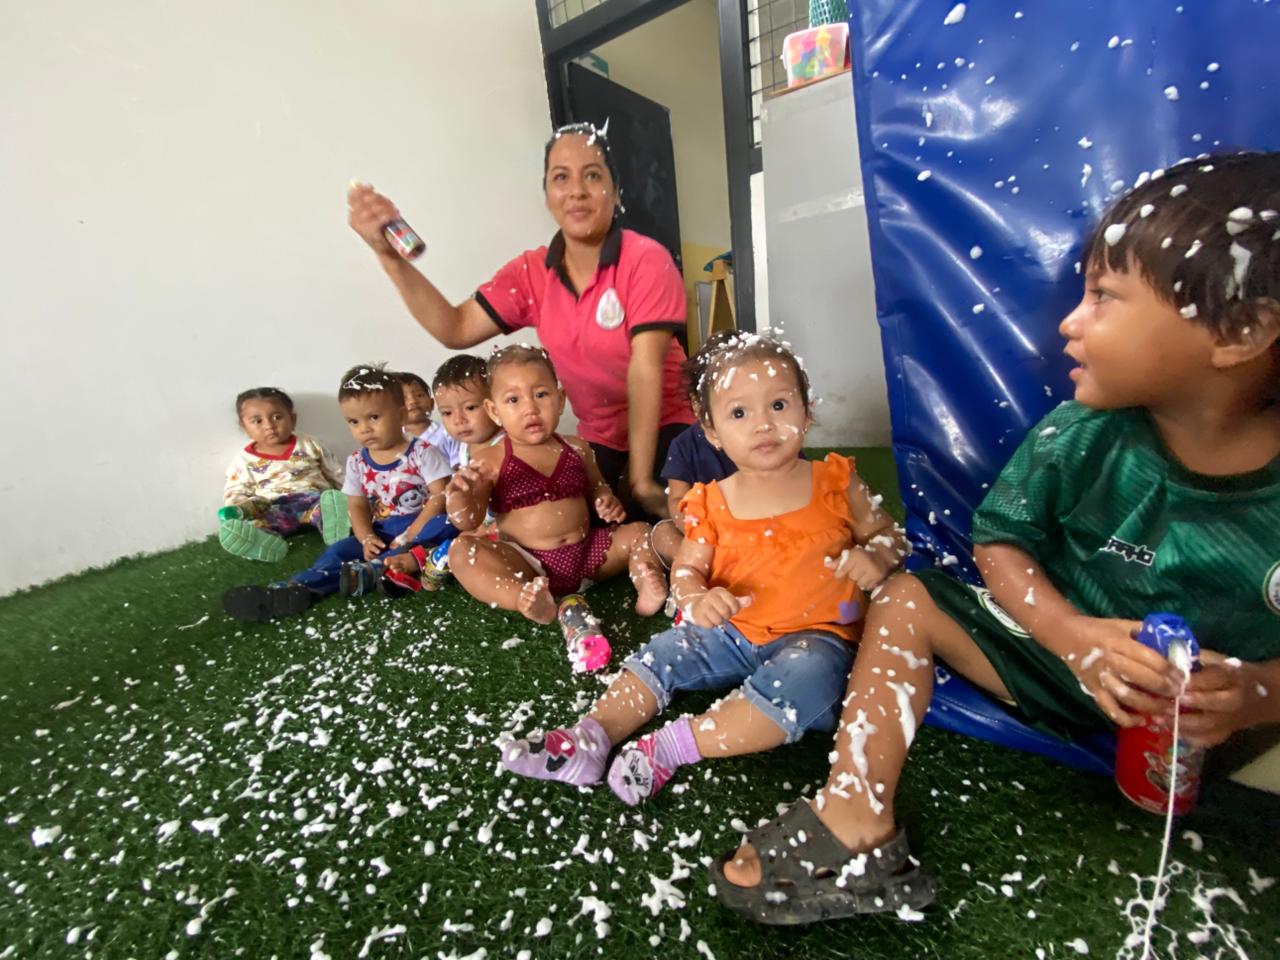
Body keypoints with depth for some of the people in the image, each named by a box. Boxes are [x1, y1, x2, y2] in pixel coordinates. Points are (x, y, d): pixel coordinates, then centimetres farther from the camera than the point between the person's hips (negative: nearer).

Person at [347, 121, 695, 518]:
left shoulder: (645, 259, -17)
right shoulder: (532, 273, -2)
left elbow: (644, 372, -24)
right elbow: (456, 329, -8)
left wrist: (640, 479, -26)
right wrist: (390, 255, -21)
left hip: (665, 428, -4)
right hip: (600, 439, 4)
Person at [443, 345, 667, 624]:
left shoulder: (576, 449, 6)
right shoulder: (489, 461, -4)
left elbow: (597, 490, 21)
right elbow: (468, 522, -7)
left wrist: (609, 503, -3)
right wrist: (457, 495, -28)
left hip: (587, 553, 4)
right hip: (525, 566, -3)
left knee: (640, 531, -5)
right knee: (461, 550, -25)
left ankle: (645, 585, -31)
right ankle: (523, 599, -45)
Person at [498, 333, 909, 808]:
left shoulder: (836, 482, -7)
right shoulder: (713, 503, -3)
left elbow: (888, 533, 5)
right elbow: (687, 568, 3)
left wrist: (875, 557, -20)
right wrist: (697, 600, -21)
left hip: (816, 635, -3)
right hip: (733, 631, 4)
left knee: (805, 676, -33)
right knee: (662, 652, -7)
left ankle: (674, 746, -27)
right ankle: (591, 737, -8)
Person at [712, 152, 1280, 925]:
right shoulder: (1080, 436, -14)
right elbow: (999, 544, -9)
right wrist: (1073, 634, -24)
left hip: (1215, 725, 0)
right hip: (1062, 652, 1)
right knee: (907, 600, -13)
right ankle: (856, 829, -17)